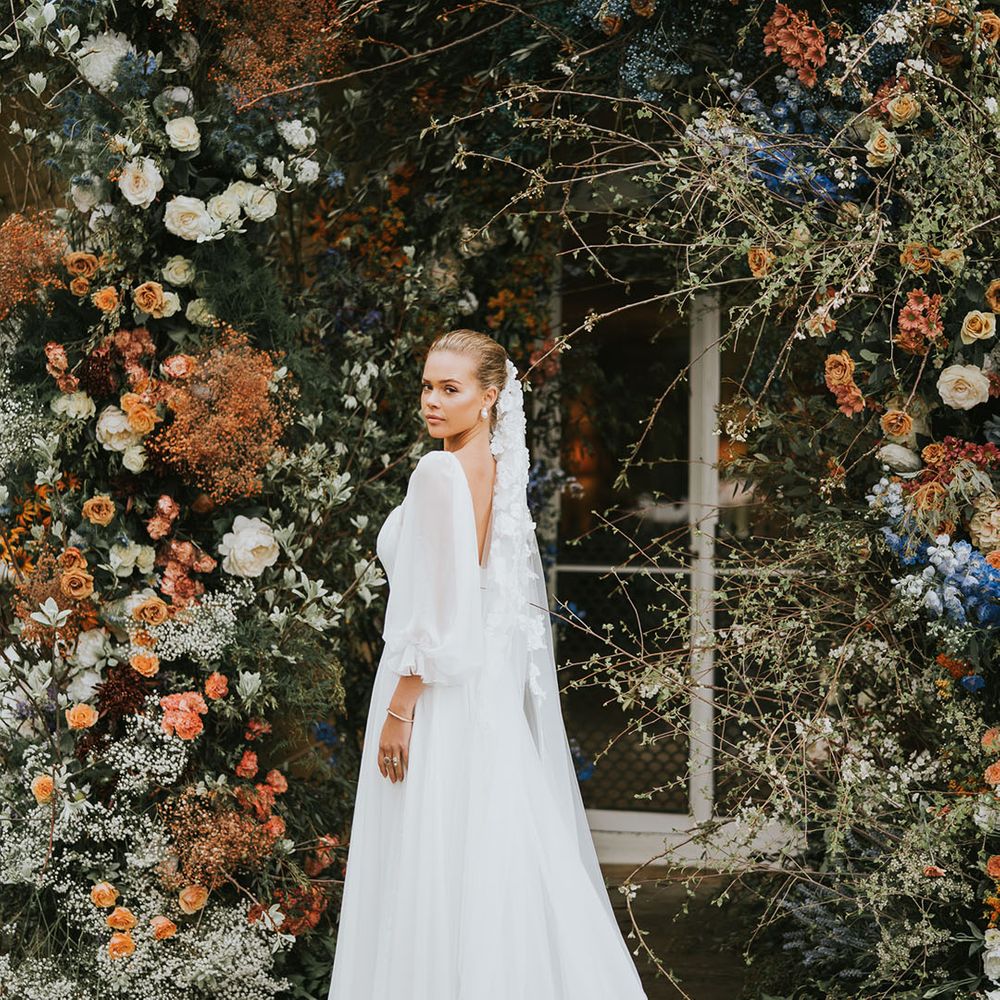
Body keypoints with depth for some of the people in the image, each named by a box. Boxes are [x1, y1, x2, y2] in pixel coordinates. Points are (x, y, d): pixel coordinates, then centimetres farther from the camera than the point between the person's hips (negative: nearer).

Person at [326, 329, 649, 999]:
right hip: (493, 685, 9)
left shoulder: (440, 472, -15)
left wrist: (398, 710, -16)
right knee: (496, 857, 12)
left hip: (441, 689, -9)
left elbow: (435, 610, -19)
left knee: (435, 871, -3)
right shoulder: (498, 470, 11)